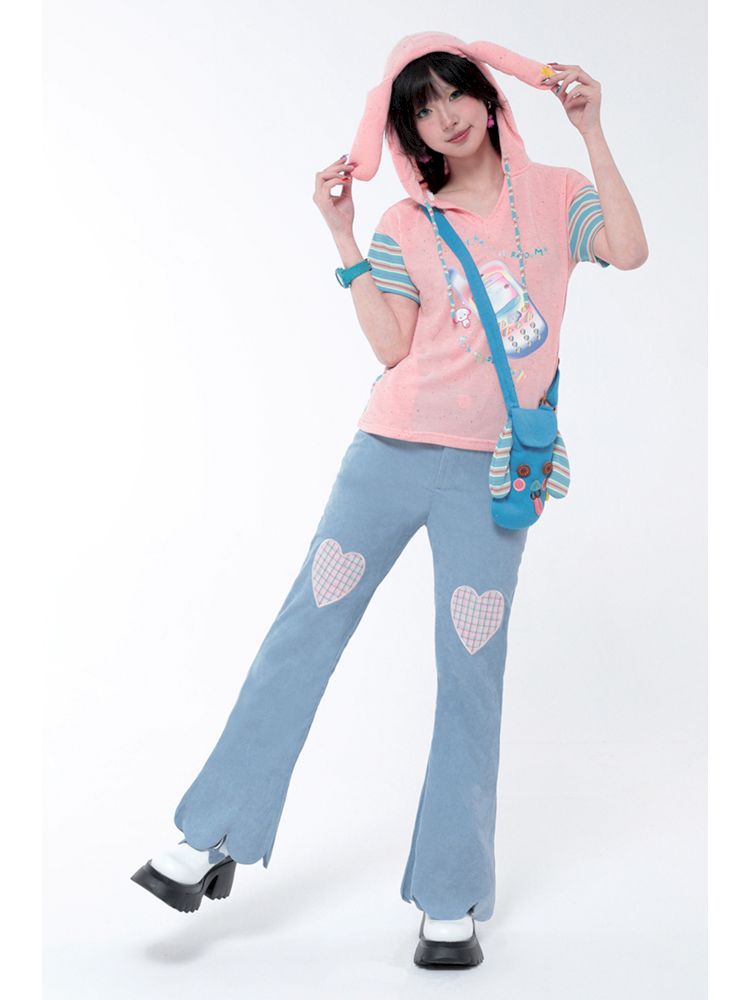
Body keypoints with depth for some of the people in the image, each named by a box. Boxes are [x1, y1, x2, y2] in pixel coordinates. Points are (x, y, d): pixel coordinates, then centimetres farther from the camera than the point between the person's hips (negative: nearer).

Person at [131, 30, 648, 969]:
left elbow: (630, 251, -13)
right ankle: (208, 840, 11)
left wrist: (591, 130, -14)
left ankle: (450, 902, 10)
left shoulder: (554, 196, 6)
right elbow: (391, 346, -5)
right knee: (304, 629, 0)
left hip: (491, 472, -1)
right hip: (392, 450, 2)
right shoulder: (406, 225, 7)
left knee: (471, 677, 0)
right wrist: (342, 235, -8)